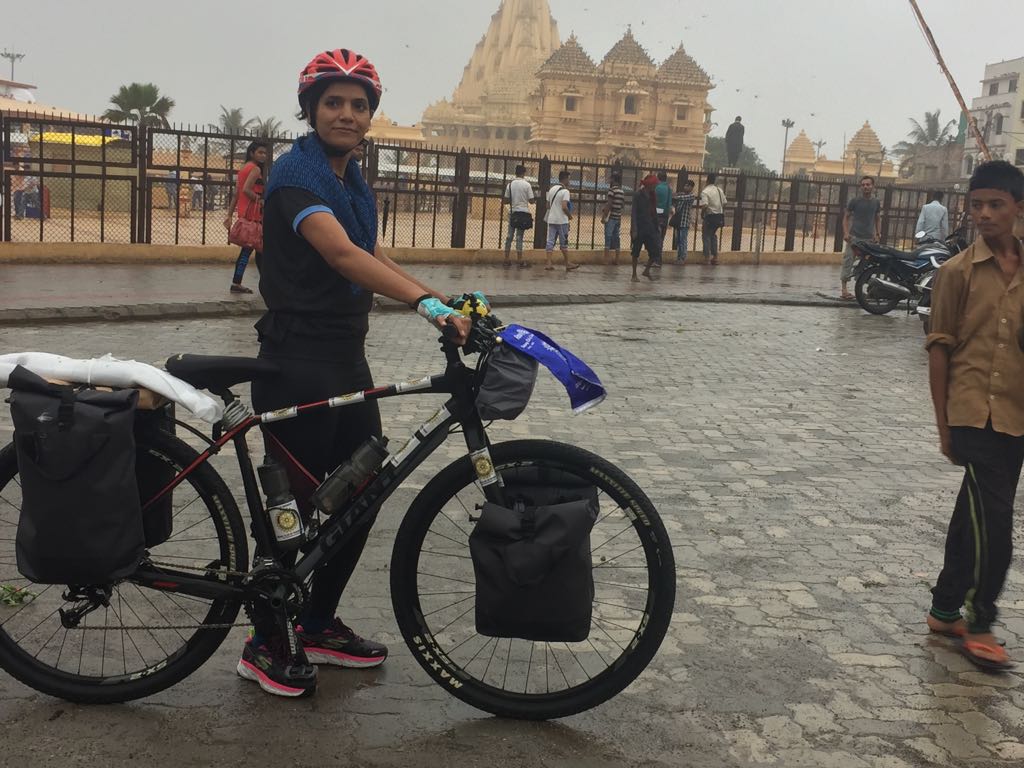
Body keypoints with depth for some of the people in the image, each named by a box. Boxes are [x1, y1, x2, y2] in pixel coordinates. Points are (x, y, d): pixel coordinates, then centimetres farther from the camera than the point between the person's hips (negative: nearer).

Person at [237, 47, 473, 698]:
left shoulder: (354, 182, 14)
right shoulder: (297, 174, -14)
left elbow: (374, 260, 14)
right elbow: (341, 254, -30)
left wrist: (449, 301, 1)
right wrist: (426, 302, -41)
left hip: (347, 357, 9)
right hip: (298, 361, -9)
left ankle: (320, 626, 29)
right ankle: (266, 644, 18)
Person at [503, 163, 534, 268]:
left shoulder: (510, 184, 3)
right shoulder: (527, 185, -8)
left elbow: (506, 200, 5)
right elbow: (531, 200, -7)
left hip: (512, 212, 3)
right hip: (523, 212, -3)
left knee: (509, 235, 8)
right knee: (519, 236, -2)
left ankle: (507, 259, 9)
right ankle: (520, 261, -2)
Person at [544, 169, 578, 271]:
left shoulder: (552, 189, 10)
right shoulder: (565, 191, -12)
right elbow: (564, 207, -20)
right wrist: (570, 215, -4)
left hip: (551, 219, 6)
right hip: (562, 220, -6)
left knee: (550, 242, 3)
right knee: (564, 243, 4)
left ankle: (549, 264, -5)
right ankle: (567, 264, 11)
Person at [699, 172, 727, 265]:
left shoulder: (705, 191, -13)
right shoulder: (719, 190, 7)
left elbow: (704, 206, -23)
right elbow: (724, 204, 8)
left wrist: (702, 213, -6)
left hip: (710, 216, -6)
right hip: (719, 216, 6)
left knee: (706, 236, 5)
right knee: (713, 235, 20)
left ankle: (707, 258, 0)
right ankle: (715, 257, 19)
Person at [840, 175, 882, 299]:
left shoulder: (876, 203, 10)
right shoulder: (855, 201, 0)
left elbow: (878, 219, 20)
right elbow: (846, 217, 3)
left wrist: (878, 233, 7)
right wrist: (846, 233, -9)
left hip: (869, 238, 4)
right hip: (854, 237, -3)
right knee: (848, 262, -8)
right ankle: (844, 289, -6)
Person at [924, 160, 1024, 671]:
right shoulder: (958, 272, -5)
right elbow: (939, 349, -4)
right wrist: (943, 424, -5)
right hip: (974, 413, -5)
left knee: (974, 518, 14)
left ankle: (945, 608, 29)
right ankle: (979, 625, 8)